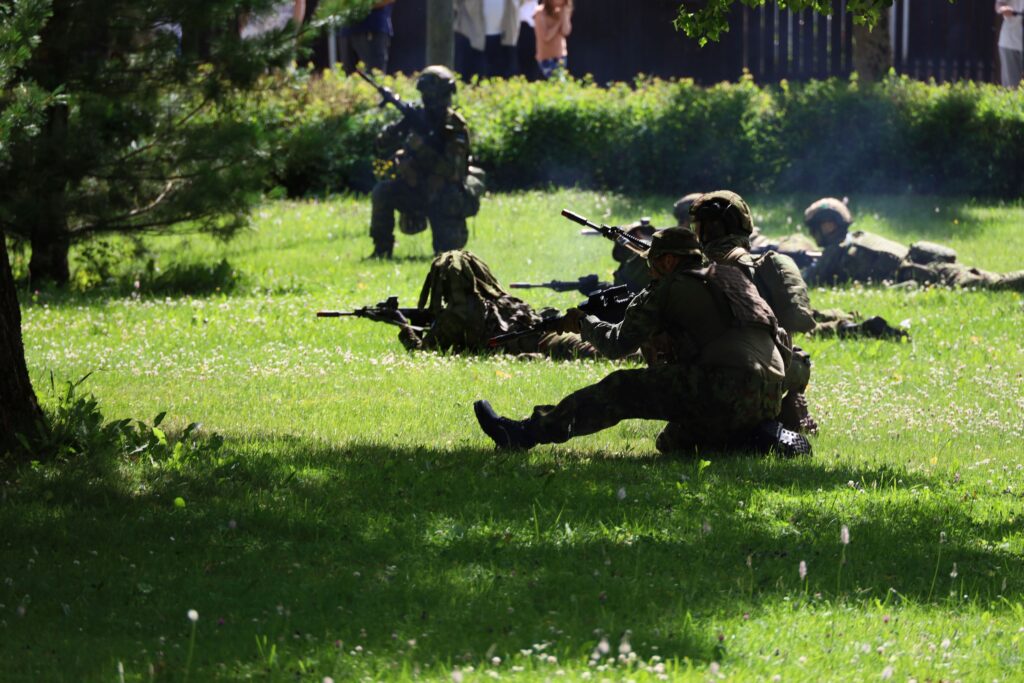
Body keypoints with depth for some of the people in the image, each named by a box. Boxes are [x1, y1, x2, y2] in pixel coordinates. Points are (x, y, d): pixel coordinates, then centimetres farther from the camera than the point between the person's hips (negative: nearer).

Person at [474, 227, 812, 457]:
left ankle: (526, 433, -2)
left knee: (622, 390, -1)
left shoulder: (668, 290, 5)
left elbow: (618, 344, 13)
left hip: (726, 387, -8)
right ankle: (759, 438, 5)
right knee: (672, 443, 24)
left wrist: (583, 324, 30)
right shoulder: (733, 278, 26)